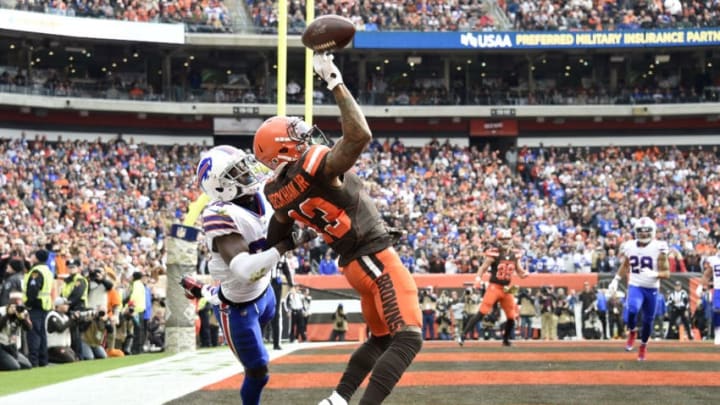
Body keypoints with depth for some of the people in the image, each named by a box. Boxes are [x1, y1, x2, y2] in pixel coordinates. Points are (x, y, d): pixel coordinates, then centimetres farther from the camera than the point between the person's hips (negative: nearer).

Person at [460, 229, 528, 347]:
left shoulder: (514, 254, 6)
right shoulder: (494, 253, -10)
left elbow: (519, 270, 15)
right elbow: (483, 268, -9)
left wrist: (524, 274, -7)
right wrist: (478, 278, -26)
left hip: (507, 289, 5)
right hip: (494, 287, -5)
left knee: (512, 317, 6)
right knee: (482, 312, -15)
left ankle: (506, 340, 27)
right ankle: (463, 335, -14)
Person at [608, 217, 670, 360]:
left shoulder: (658, 248, -12)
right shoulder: (629, 247, -1)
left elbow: (666, 273, -11)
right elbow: (624, 266, 17)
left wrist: (654, 274, -30)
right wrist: (616, 280, 6)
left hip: (651, 289, -1)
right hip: (635, 286, 1)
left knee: (648, 320, 10)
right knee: (632, 310, -27)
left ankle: (643, 345, 36)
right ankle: (632, 332, 3)